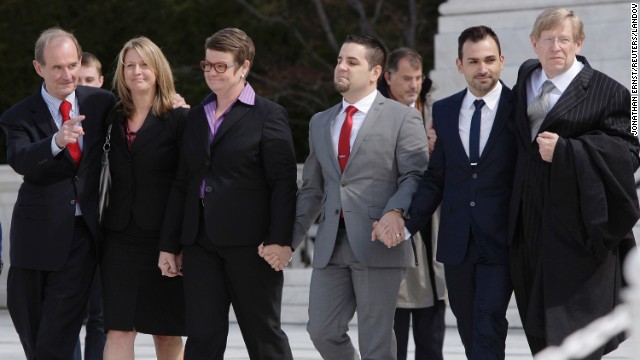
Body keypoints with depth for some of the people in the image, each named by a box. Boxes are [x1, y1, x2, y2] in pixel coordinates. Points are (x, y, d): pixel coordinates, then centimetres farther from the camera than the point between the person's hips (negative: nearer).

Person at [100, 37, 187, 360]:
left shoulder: (178, 119, -3)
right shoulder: (113, 120, 10)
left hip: (162, 236, -3)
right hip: (120, 236, 3)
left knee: (166, 330, 6)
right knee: (118, 327, -6)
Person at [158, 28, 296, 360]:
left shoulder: (268, 116, -2)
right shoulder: (196, 117, 16)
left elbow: (284, 183, -8)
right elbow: (182, 184, 17)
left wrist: (280, 239, -18)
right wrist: (169, 244, 13)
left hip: (249, 244, -5)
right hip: (201, 243, 5)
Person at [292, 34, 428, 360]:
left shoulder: (402, 118, 1)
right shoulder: (320, 123, 19)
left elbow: (415, 177, -7)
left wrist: (394, 212, -25)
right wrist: (289, 238, 13)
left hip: (378, 244, -5)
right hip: (331, 247, 5)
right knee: (322, 330, 2)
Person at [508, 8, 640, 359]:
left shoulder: (607, 92, -5)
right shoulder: (526, 78, 13)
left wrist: (565, 151, -20)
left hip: (578, 223, -6)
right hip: (529, 221, 6)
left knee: (573, 331, -8)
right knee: (539, 329, 11)